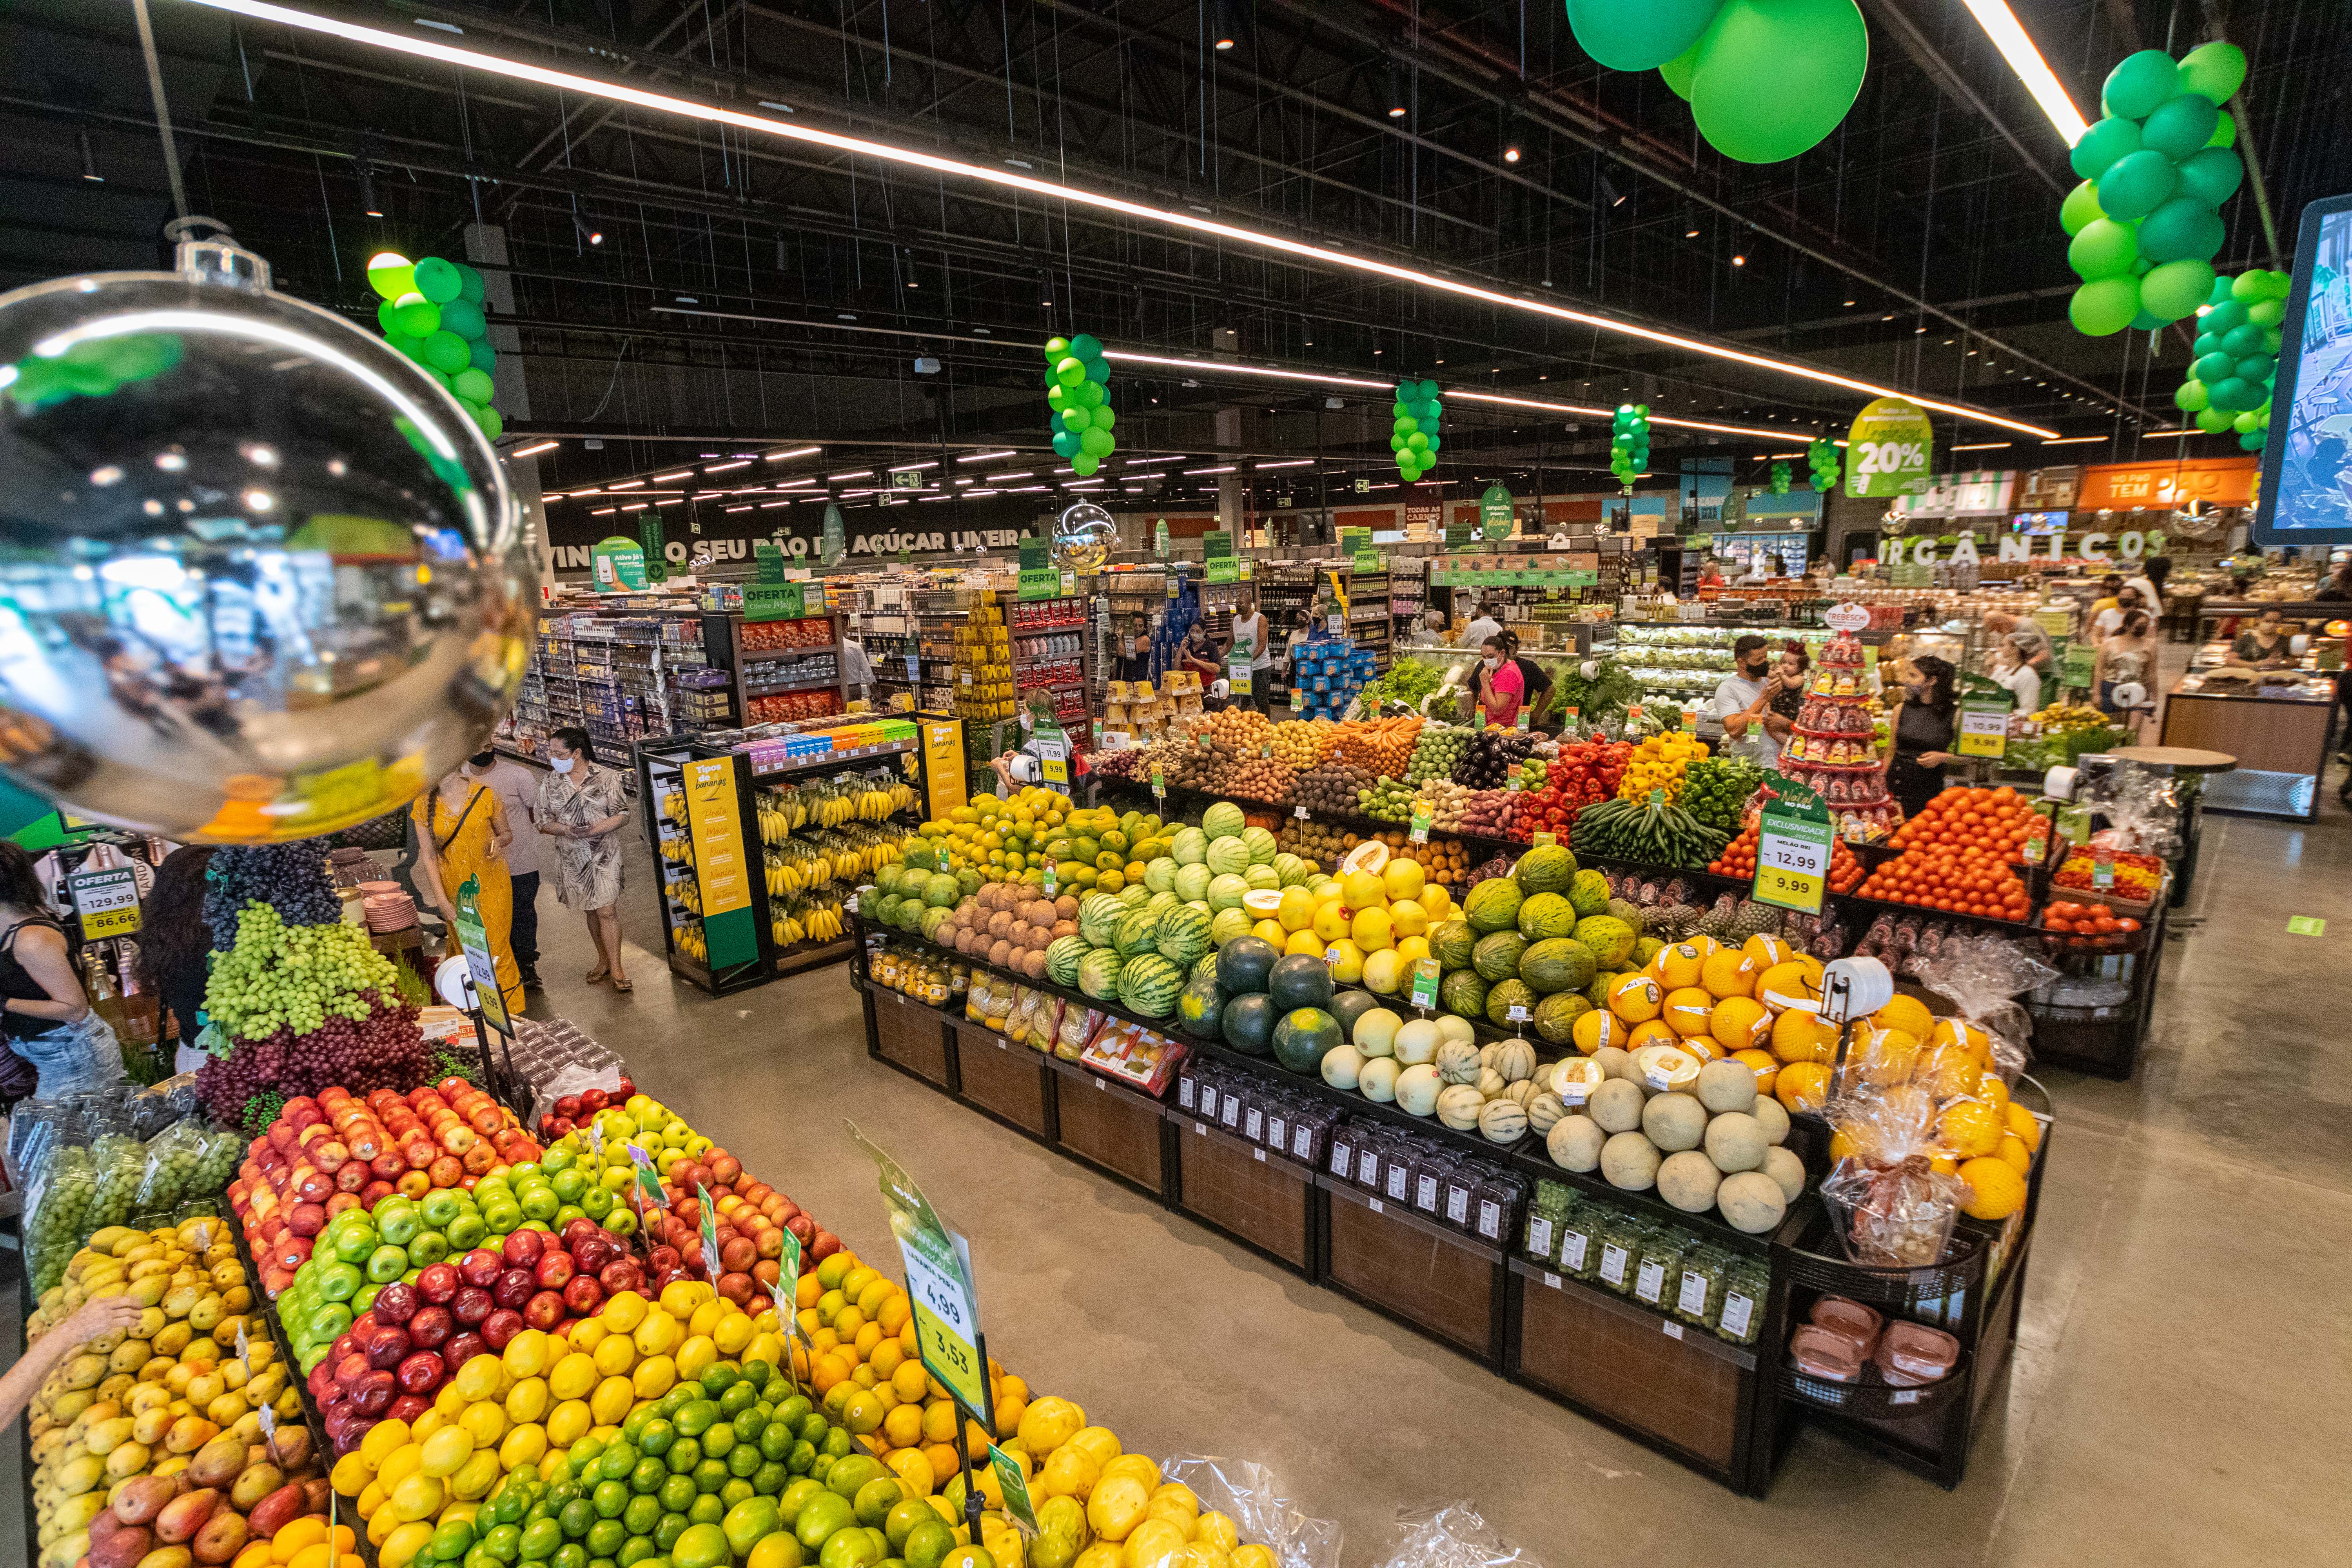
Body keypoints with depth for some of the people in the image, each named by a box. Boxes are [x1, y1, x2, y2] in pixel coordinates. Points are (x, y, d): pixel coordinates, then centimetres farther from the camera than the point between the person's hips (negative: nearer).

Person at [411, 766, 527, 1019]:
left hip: (491, 886, -2)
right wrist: (442, 901, -6)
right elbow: (428, 856, -1)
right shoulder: (423, 805, -2)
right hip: (455, 891, 2)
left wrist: (500, 840, -19)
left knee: (495, 950, 1)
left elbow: (507, 832, 7)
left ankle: (509, 1009, 14)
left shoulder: (485, 794, -7)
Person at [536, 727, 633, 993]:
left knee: (606, 911, -8)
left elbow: (622, 814, -5)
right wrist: (567, 830, -16)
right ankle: (603, 960, 29)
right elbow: (541, 821, 4)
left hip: (604, 853, -3)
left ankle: (616, 970, -1)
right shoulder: (550, 784, 3)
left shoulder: (606, 777, -5)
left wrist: (595, 829, -21)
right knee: (590, 911, 13)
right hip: (572, 856, 3)